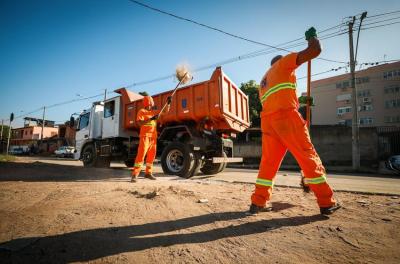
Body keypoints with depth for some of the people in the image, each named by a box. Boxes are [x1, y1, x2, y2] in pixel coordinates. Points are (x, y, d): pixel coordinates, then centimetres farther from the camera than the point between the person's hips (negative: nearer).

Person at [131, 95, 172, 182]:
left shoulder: (154, 111, 17)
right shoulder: (141, 111, 0)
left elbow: (166, 112, 20)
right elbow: (139, 123, -15)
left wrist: (168, 103, 6)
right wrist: (151, 119, -24)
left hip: (153, 136, 6)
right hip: (145, 135, -6)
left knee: (151, 155, 9)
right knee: (141, 154, -13)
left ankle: (148, 173, 20)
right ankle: (134, 175, -11)